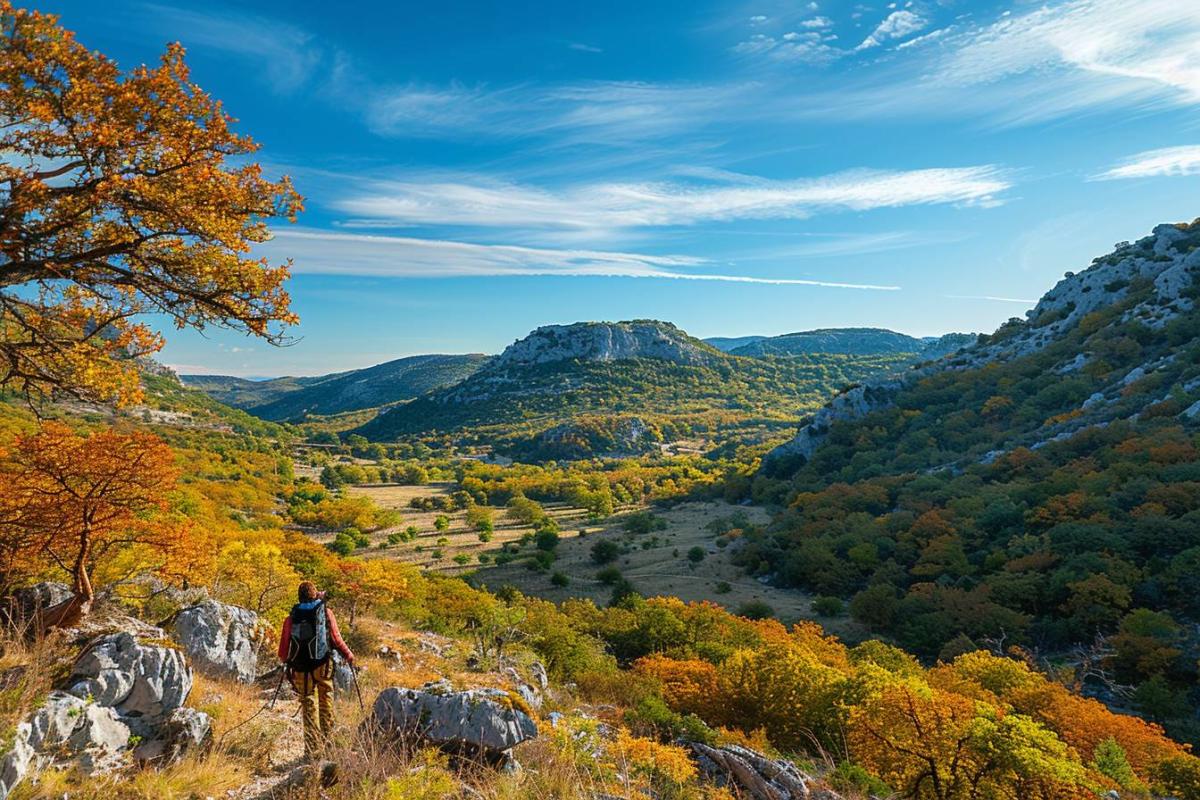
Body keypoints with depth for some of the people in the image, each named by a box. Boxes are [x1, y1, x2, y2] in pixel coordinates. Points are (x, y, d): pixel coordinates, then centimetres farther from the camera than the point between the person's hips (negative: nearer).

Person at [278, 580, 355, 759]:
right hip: (323, 664, -1)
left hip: (301, 669, 1)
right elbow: (336, 639, -4)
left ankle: (312, 748, 11)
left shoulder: (291, 618, 3)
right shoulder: (325, 612, -1)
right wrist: (348, 655, 10)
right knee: (326, 699, 16)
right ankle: (326, 736, 13)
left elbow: (283, 650, 6)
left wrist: (286, 661, 27)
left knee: (309, 706, 10)